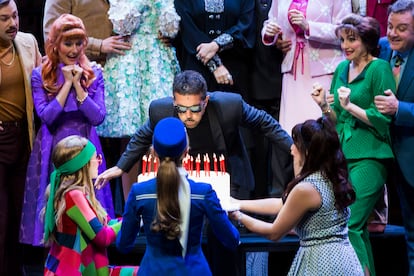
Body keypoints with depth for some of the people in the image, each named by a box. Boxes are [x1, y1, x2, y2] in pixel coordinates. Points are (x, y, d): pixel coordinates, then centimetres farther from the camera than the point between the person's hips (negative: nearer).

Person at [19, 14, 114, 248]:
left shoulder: (94, 74, 3)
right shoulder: (40, 75, 0)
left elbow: (98, 118, -6)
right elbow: (46, 116, -11)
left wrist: (78, 85, -11)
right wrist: (66, 84, -13)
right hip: (53, 150, -1)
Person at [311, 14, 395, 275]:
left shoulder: (379, 69, -6)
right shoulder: (342, 69, 15)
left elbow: (384, 119, -11)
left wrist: (350, 106, -17)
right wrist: (325, 106, 1)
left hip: (369, 158, -7)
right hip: (342, 156, 7)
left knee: (350, 225, -15)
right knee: (358, 228, 8)